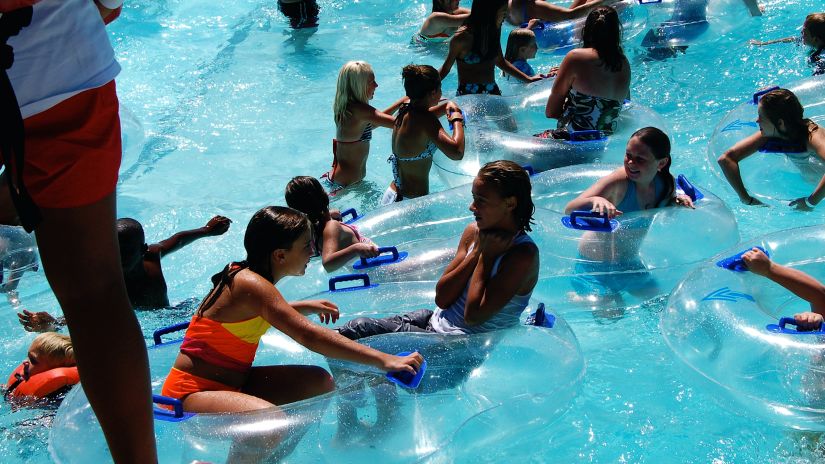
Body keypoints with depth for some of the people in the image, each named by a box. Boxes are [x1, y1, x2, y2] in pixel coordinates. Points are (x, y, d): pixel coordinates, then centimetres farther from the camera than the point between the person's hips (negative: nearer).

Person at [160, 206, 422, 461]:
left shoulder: (244, 274, 7)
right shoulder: (251, 285, -22)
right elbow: (309, 336, -32)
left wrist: (304, 307, 21)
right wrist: (383, 360, -35)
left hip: (231, 382, 10)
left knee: (319, 382, 5)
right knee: (271, 420, -37)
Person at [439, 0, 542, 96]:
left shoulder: (493, 32, 6)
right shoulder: (462, 37, -14)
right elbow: (446, 68, -7)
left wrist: (528, 79, 22)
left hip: (493, 91, 6)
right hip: (468, 95, -6)